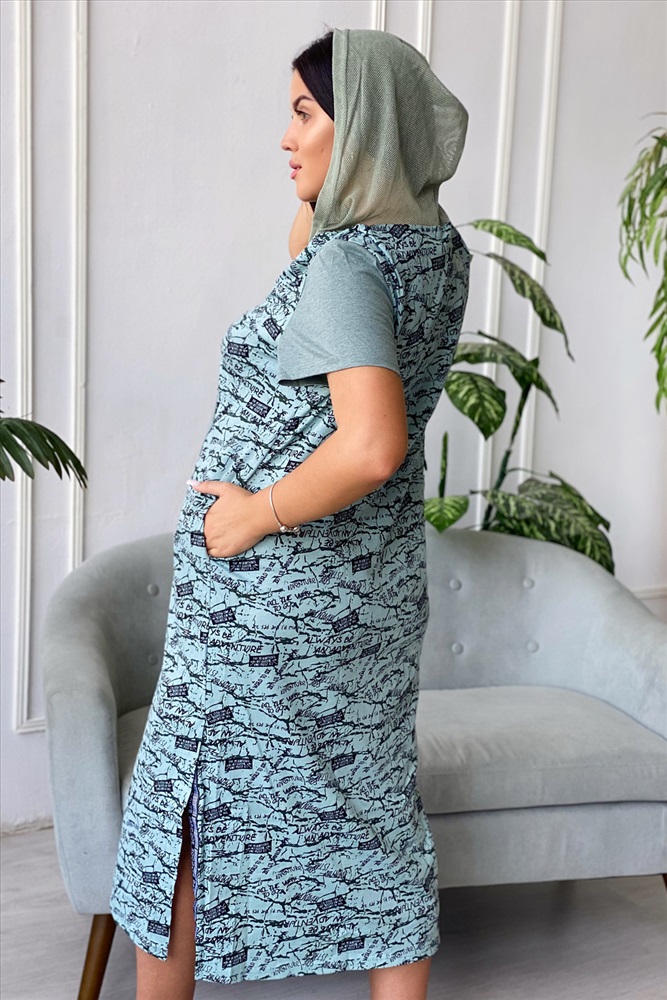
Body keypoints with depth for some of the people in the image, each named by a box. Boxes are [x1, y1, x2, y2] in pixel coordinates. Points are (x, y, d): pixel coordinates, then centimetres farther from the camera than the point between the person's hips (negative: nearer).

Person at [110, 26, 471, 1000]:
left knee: (188, 808, 12)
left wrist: (258, 511, -21)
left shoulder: (345, 264, -22)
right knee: (377, 802, 17)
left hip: (266, 592, -7)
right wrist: (321, 196, 6)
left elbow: (372, 445, -35)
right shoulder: (439, 245, 2)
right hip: (377, 585, 8)